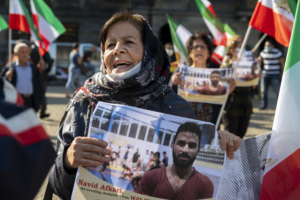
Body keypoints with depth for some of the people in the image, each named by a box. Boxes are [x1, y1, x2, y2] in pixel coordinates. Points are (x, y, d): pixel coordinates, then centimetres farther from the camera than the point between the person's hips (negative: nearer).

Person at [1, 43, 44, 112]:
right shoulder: (8, 69, 4)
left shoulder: (34, 69, 13)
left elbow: (39, 86, 13)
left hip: (31, 102, 3)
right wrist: (7, 78, -18)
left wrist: (40, 101, 7)